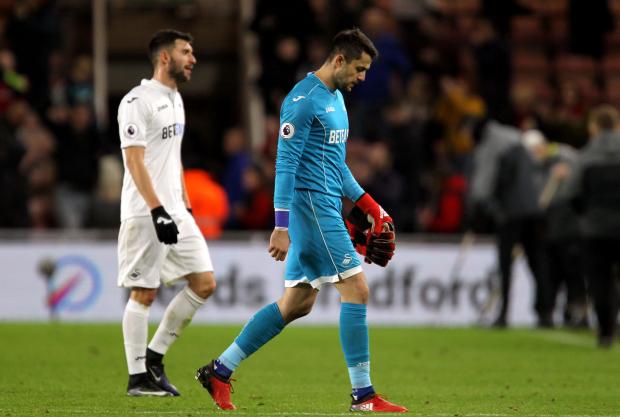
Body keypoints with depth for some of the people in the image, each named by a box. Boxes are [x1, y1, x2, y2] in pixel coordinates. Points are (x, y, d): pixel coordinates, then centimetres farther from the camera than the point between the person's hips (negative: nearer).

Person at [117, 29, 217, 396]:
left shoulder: (175, 100, 17)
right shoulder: (138, 101, -11)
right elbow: (135, 160, -17)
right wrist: (157, 210, -23)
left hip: (175, 212, 9)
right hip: (145, 214, -9)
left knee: (205, 283, 3)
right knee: (144, 293, -5)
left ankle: (154, 356, 13)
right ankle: (138, 377, 2)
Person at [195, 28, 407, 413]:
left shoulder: (336, 98, 17)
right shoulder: (303, 100, -13)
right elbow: (286, 163, -17)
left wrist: (368, 203, 20)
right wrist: (282, 226, -21)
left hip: (326, 206, 10)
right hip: (311, 205, -10)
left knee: (298, 302, 9)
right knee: (356, 289, -10)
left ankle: (219, 370, 14)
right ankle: (363, 395, -7)